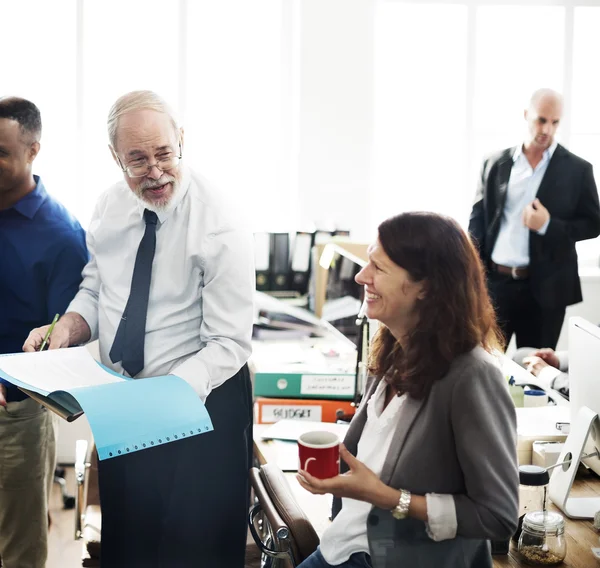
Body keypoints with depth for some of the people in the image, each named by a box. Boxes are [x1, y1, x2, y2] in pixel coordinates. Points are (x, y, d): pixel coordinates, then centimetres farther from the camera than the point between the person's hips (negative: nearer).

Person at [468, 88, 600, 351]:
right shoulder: (495, 164, 6)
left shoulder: (577, 169, 0)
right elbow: (478, 220, 8)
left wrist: (549, 225, -15)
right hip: (494, 283, 2)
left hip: (544, 288, -1)